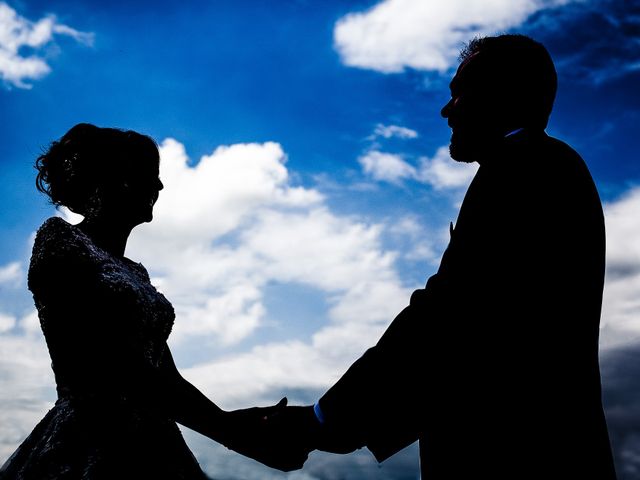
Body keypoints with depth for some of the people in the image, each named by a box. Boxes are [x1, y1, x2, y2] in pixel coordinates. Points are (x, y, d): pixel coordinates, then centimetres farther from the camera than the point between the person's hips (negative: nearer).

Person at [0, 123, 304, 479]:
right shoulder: (59, 239, -6)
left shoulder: (134, 273, 18)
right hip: (88, 448, -7)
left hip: (153, 449, 7)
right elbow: (114, 367, -18)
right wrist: (226, 428, -22)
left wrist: (239, 423, 3)